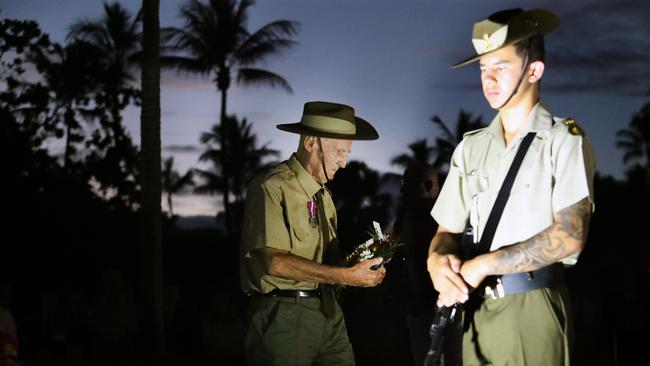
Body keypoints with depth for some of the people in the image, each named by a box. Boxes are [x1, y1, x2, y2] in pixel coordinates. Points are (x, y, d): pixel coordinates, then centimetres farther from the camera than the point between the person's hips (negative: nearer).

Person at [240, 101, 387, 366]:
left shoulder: (323, 195, 14)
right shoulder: (272, 188, -11)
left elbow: (326, 257, 11)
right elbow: (275, 261, -20)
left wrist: (361, 263, -8)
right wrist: (347, 276, -21)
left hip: (327, 311, 7)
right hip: (284, 312, -7)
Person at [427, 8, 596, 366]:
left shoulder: (564, 139, -5)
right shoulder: (470, 147, 11)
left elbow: (568, 236, -16)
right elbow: (448, 230, 11)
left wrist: (483, 264, -16)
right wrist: (437, 260, -12)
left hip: (533, 310, -5)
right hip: (476, 308, 5)